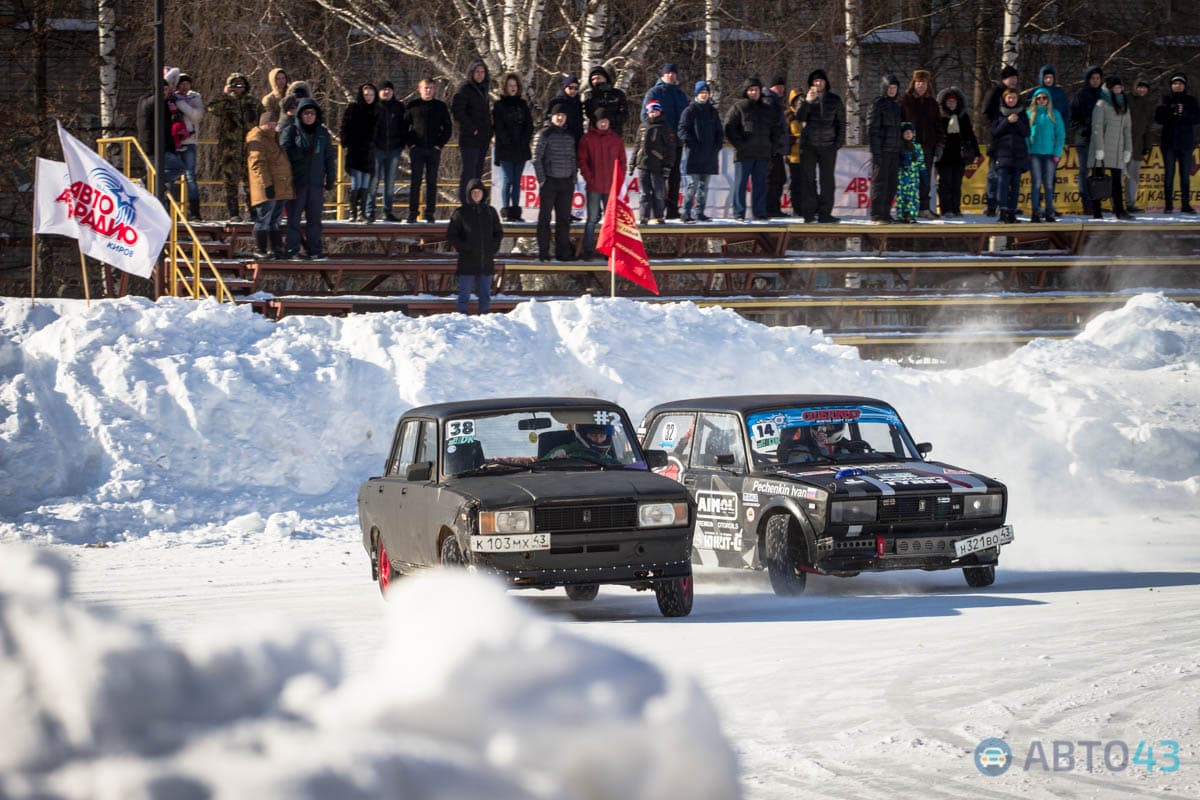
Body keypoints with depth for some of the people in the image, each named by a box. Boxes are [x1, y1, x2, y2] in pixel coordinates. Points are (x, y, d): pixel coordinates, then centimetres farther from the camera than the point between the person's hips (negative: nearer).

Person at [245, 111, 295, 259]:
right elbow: (258, 164, -18)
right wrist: (267, 184, -24)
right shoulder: (257, 139, -10)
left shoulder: (273, 138, 22)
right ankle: (260, 251, -3)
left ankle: (276, 249, 17)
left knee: (275, 221, 13)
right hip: (267, 190, -10)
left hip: (281, 189, 10)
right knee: (264, 220, -6)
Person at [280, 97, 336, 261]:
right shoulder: (291, 131, 2)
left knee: (315, 218, 5)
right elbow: (284, 153, -8)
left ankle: (315, 250, 9)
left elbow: (330, 158, 15)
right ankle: (292, 250, 0)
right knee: (294, 217, -3)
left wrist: (330, 180, 10)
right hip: (296, 182, -3)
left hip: (316, 183, 3)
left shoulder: (323, 133, 12)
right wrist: (304, 152, -18)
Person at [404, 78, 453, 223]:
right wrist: (410, 143, -3)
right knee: (415, 181, -3)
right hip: (417, 148, -1)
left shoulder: (440, 106, 8)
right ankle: (412, 213, -1)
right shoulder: (412, 106, 6)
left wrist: (440, 144, 0)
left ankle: (430, 213, 4)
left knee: (432, 181, 1)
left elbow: (448, 128, 11)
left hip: (434, 149, 1)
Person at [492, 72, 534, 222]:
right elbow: (498, 127, -5)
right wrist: (508, 143, -14)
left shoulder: (522, 105, 14)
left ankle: (515, 211, 7)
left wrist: (525, 141, -6)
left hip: (521, 149, 4)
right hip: (505, 149, -4)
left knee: (517, 181, 5)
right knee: (508, 180, -7)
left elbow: (529, 125, 9)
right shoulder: (498, 105, 2)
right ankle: (506, 212, -6)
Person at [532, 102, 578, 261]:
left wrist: (573, 177, 8)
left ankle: (563, 251, 11)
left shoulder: (569, 136, 11)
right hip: (549, 181, -4)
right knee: (545, 217, -1)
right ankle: (543, 252, 1)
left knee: (564, 218, 6)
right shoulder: (545, 134, -2)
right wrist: (541, 179, -9)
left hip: (566, 182, 4)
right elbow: (536, 158, -3)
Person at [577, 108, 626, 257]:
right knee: (593, 219, -2)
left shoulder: (616, 140, 9)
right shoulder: (587, 139, 2)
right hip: (594, 188, -2)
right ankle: (588, 250, 2)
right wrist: (589, 179, -9)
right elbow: (582, 161, 0)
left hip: (612, 187, 3)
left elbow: (622, 161, 12)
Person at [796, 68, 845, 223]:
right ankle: (809, 212, -2)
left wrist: (839, 142, 1)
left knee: (827, 180, -1)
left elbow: (841, 123, 11)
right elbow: (800, 117, -6)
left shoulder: (835, 100, 10)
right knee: (808, 179, -3)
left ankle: (825, 212, 1)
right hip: (808, 145, -1)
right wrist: (807, 101, -18)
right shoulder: (806, 99, 8)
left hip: (828, 146, 1)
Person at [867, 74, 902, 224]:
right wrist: (875, 151, -17)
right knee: (879, 182, -6)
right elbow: (872, 128, -11)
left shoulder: (896, 104, 16)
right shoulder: (878, 104, -7)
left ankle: (885, 213, 15)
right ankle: (876, 216, -4)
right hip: (881, 150, -7)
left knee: (891, 184, 8)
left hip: (895, 150, 7)